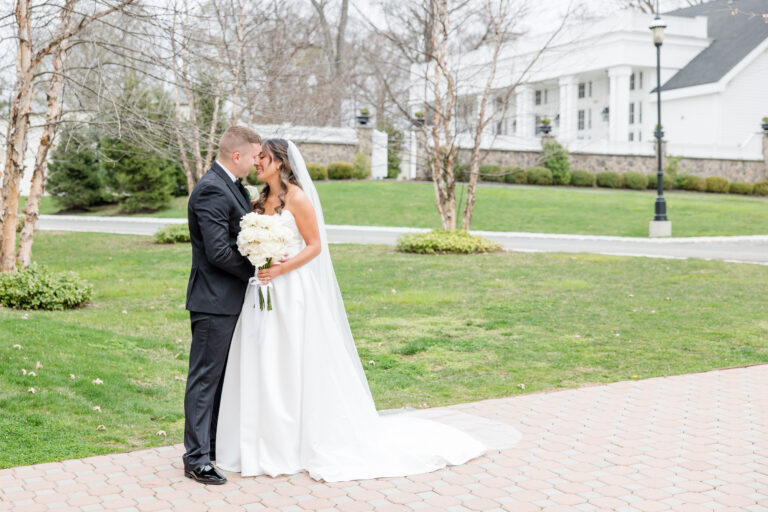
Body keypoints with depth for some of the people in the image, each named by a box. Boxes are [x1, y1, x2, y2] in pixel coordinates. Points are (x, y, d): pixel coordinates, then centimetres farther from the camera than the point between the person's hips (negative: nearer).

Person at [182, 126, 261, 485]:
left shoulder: (232, 186, 13)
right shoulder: (211, 190, -19)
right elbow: (219, 252, -24)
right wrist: (255, 271, -11)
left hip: (230, 300, 10)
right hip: (214, 300, -10)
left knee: (220, 375, 18)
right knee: (205, 378, -3)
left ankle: (215, 443, 31)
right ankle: (197, 458, 5)